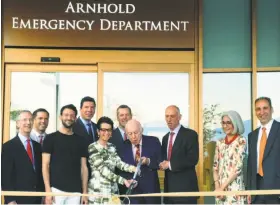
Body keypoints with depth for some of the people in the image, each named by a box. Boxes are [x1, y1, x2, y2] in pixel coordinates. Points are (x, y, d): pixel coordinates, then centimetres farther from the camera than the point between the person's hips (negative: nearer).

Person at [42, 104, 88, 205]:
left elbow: (84, 167, 10)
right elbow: (45, 165, -2)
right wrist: (48, 189, -12)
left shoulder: (81, 141, 11)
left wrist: (85, 192, 4)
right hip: (56, 189, -3)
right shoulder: (51, 138, 2)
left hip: (75, 191, 3)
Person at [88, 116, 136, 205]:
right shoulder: (92, 148, -9)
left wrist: (132, 168, -23)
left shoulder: (112, 147, 12)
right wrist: (123, 180, -24)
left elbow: (118, 162, -3)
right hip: (98, 191, -5)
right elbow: (103, 169, -17)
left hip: (113, 190, 6)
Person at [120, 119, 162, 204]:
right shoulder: (123, 147, 3)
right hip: (131, 191, 0)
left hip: (151, 189, 0)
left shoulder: (153, 142, -1)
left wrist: (148, 161, -23)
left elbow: (161, 163, -4)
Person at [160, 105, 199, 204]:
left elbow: (193, 159, -16)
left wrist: (170, 164, -16)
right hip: (169, 188, 7)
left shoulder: (190, 134, -6)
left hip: (185, 187, -7)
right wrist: (163, 164, -2)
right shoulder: (165, 138, 16)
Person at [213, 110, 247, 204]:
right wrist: (217, 186, -5)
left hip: (235, 187, -5)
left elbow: (238, 167, -12)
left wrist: (223, 187, -12)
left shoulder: (241, 141, -5)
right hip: (220, 186, 5)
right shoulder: (220, 143, 11)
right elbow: (215, 166, 10)